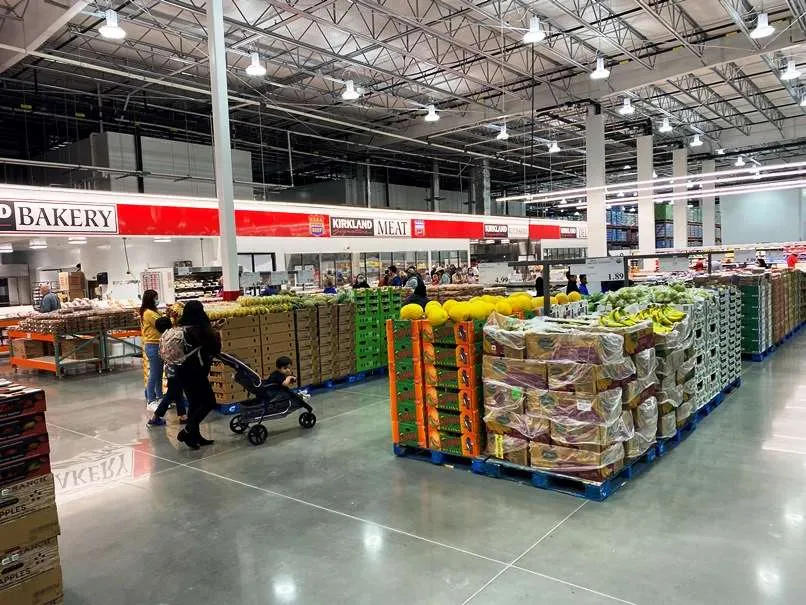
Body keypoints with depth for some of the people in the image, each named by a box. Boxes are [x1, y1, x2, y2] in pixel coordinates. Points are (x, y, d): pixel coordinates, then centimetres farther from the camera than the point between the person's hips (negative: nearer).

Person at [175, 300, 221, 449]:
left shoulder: (181, 328, 4)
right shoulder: (199, 330, -19)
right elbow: (214, 349, -16)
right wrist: (216, 336, 5)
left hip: (183, 371, 8)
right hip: (194, 372, -8)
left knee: (195, 403, 16)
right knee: (209, 401, 2)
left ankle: (195, 436, 22)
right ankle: (186, 432, -1)